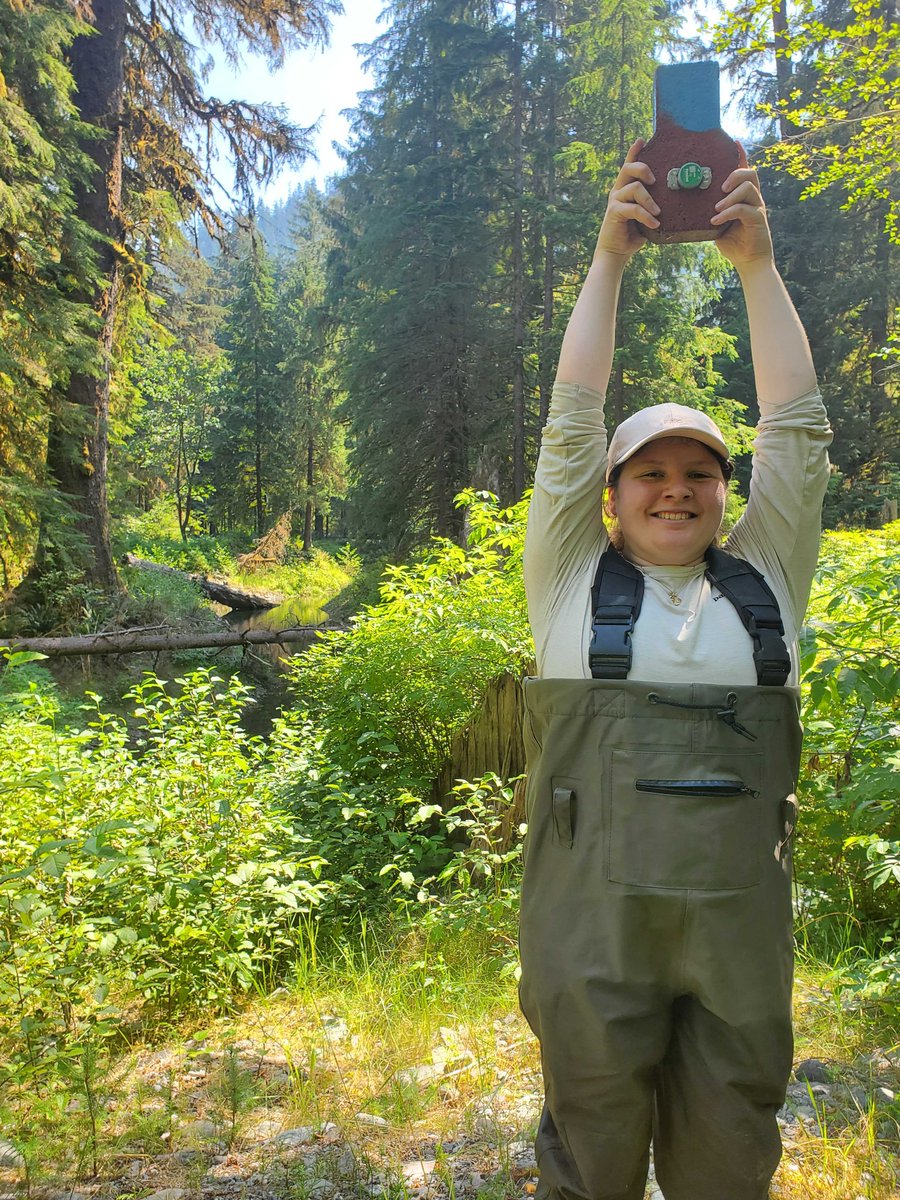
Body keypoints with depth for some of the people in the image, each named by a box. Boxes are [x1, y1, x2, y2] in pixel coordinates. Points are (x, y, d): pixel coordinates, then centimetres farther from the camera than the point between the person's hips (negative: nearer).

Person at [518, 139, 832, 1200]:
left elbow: (796, 427, 5)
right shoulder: (573, 582, 4)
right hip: (592, 920, -2)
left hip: (742, 923, 2)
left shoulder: (762, 579, 10)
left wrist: (756, 261, 3)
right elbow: (570, 423, 0)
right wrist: (609, 255, -1)